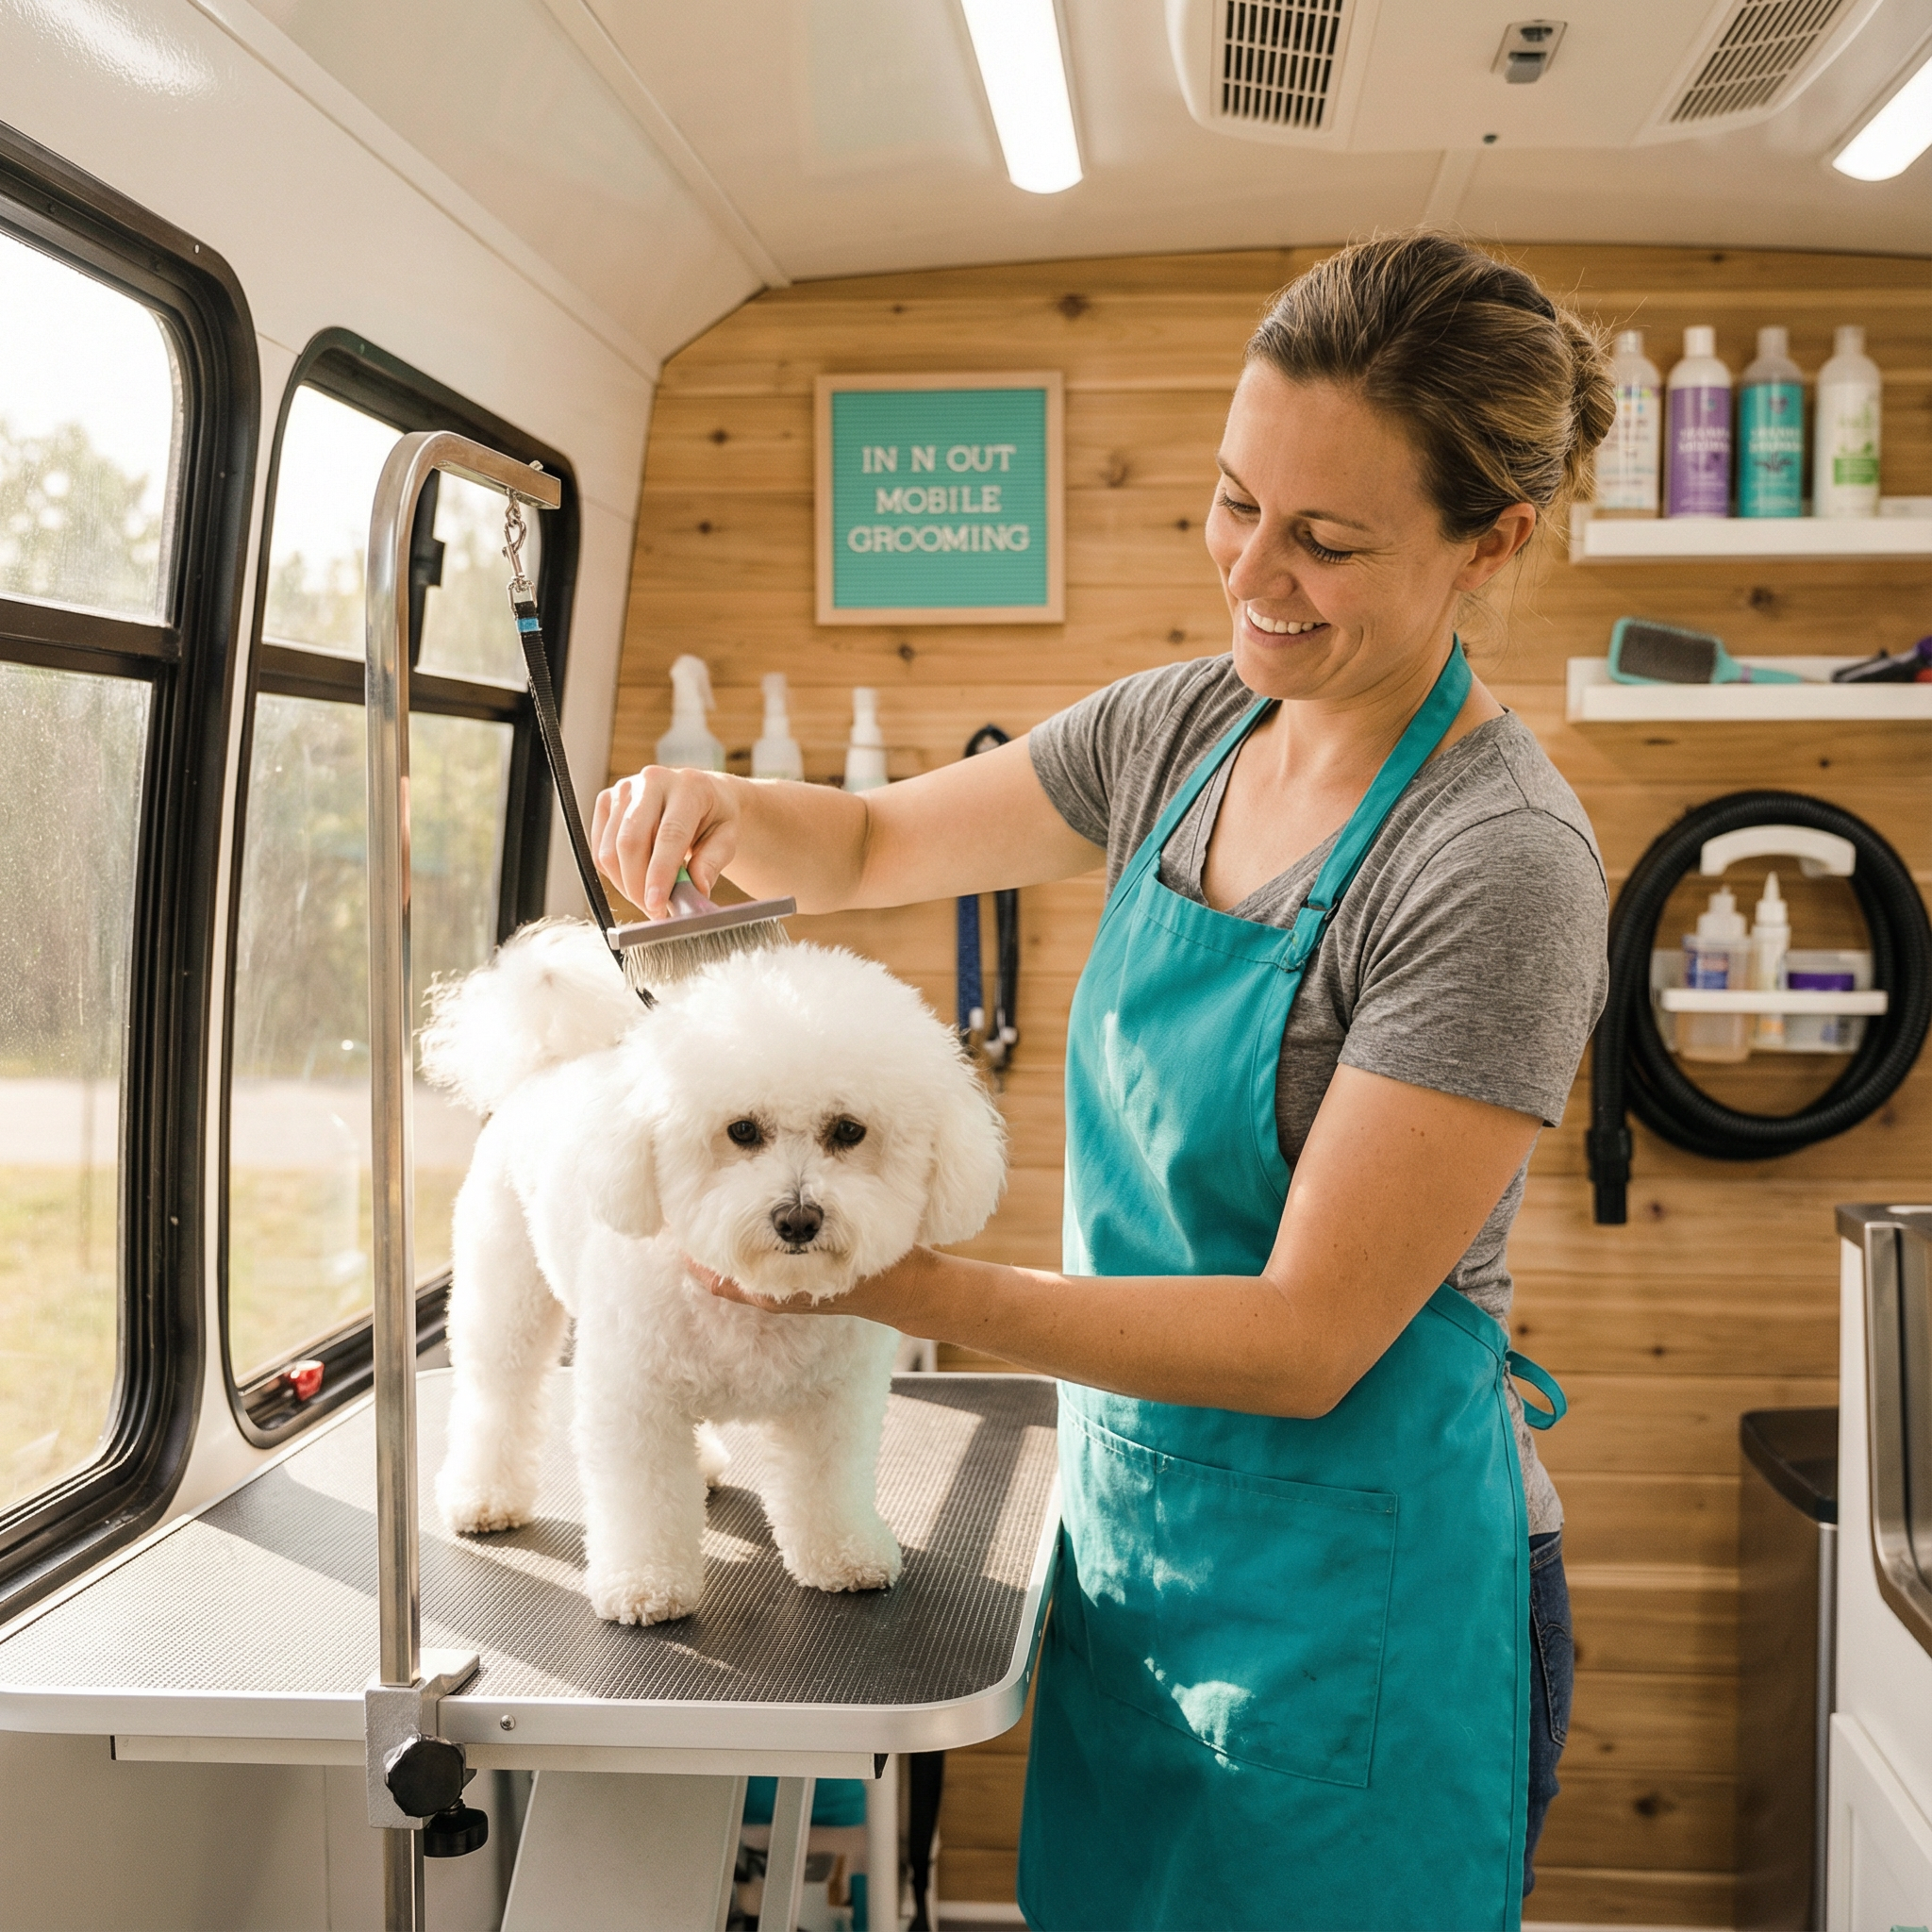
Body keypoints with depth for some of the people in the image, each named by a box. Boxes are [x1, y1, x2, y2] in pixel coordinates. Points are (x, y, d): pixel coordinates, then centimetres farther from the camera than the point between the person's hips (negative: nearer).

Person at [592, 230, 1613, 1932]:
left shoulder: (1499, 865, -22)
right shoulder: (1188, 726, 0)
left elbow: (1307, 1339, -23)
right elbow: (880, 845, 11)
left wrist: (918, 1288, -25)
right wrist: (721, 811, -10)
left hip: (1351, 1596, -6)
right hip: (1135, 1528, 7)